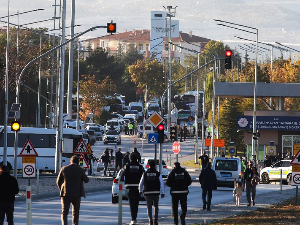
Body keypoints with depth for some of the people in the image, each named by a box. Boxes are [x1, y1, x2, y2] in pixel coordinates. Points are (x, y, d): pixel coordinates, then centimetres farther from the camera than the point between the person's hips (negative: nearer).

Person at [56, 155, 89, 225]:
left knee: (64, 212, -1)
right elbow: (86, 180, 6)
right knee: (75, 213, 15)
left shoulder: (64, 169, -3)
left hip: (65, 194, 0)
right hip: (77, 194, 0)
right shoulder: (80, 170, -7)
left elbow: (58, 181, 4)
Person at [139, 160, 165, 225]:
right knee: (156, 206, 17)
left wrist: (140, 191, 27)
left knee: (149, 207, 1)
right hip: (156, 193, 0)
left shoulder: (145, 174, 2)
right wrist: (162, 193, -3)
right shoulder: (158, 174, -1)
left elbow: (141, 183, 10)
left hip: (147, 193, 0)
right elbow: (161, 184, -6)